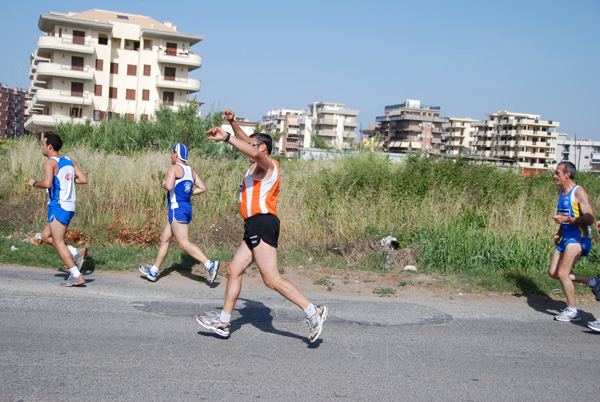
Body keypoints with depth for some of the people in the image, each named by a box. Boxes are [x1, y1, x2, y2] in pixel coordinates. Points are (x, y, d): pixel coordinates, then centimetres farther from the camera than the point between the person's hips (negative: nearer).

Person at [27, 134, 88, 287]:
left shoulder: (50, 162, -10)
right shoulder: (69, 161, 13)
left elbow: (47, 183, -25)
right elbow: (83, 180, 9)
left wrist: (34, 183, -5)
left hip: (58, 206, -8)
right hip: (69, 206, 8)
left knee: (58, 242, -2)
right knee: (45, 236, 19)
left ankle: (76, 276, -5)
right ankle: (76, 252, 5)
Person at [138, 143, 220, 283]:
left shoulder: (173, 168, -8)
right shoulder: (191, 171, 15)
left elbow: (169, 186, -23)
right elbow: (202, 188, 11)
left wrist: (164, 184, -1)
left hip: (177, 208, -9)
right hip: (187, 208, 9)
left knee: (183, 243, -12)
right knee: (164, 238, 18)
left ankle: (209, 264, -24)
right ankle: (153, 271, 26)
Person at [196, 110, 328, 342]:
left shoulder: (267, 164, -5)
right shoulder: (258, 166, 22)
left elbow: (254, 152, -29)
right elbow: (246, 141, 37)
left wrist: (227, 138, -31)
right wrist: (232, 123, 30)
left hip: (262, 223, -10)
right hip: (255, 227, 10)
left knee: (271, 279, -14)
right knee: (233, 270, 12)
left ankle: (313, 312, -9)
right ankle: (224, 322, 18)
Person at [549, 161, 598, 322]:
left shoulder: (579, 192, -15)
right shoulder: (561, 191, 12)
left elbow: (589, 219, -19)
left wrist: (567, 219, -26)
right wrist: (559, 233, 14)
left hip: (578, 238, -9)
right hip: (566, 237, 9)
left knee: (562, 273, -13)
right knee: (553, 273, 7)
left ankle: (572, 311, 2)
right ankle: (592, 282, 21)